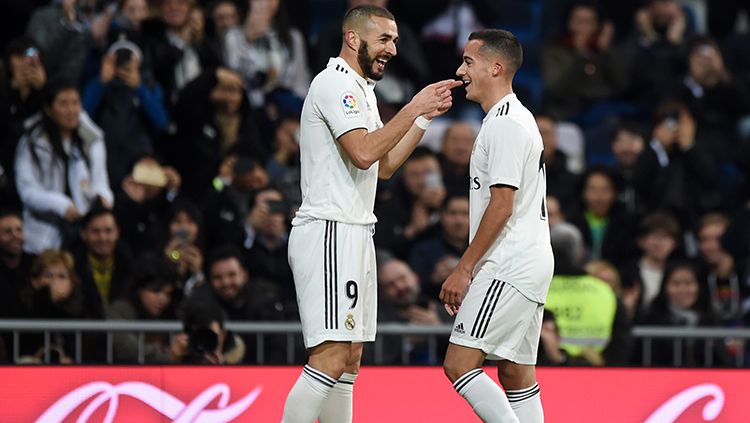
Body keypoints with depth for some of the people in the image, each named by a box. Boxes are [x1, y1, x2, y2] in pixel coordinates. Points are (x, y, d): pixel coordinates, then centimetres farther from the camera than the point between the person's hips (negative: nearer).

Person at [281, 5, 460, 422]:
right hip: (329, 231, -11)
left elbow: (384, 165, 23)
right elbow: (364, 153, -23)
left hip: (353, 232, 11)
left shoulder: (362, 89, 21)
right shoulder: (335, 83, -11)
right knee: (331, 357, -17)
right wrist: (413, 110, -17)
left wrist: (425, 118, 16)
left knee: (349, 360, 9)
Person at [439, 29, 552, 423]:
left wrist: (464, 269, -15)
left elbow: (502, 205, -18)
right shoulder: (518, 118, 20)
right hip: (529, 265, 11)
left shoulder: (506, 124, -13)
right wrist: (470, 269, 23)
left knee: (459, 363, -13)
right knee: (516, 372, 9)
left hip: (510, 268, -11)